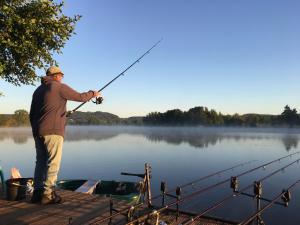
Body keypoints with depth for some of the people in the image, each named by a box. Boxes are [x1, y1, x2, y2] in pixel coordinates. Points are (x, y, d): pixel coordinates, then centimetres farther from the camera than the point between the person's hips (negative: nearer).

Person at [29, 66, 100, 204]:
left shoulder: (38, 90, 19)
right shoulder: (60, 87, -3)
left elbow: (31, 114, 20)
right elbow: (80, 97, -1)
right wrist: (93, 94, 16)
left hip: (38, 132, 8)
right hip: (53, 131, -8)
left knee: (41, 162, 12)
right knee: (53, 164, -4)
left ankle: (37, 192, 15)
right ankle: (47, 194, -2)